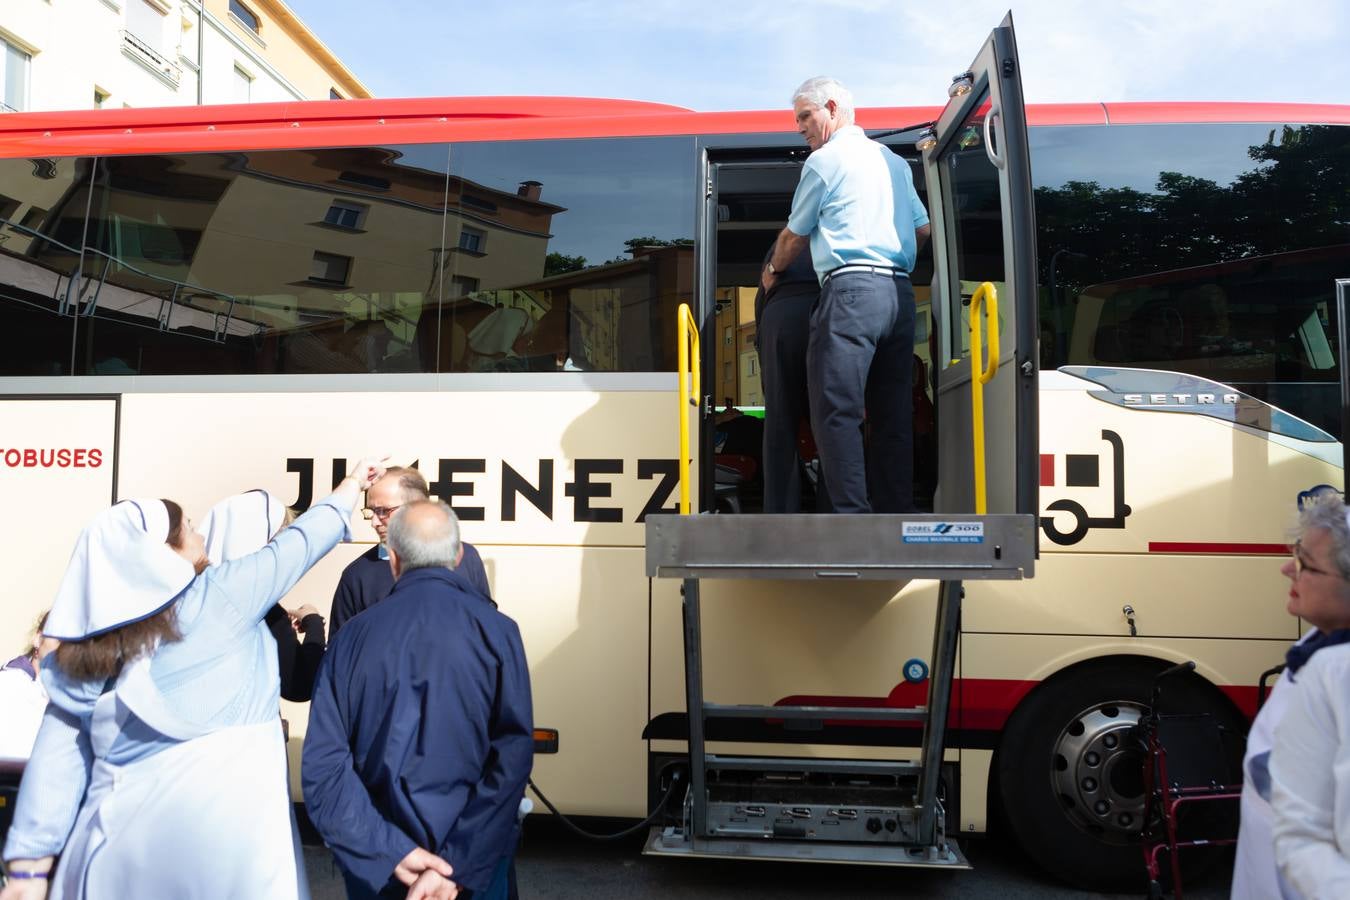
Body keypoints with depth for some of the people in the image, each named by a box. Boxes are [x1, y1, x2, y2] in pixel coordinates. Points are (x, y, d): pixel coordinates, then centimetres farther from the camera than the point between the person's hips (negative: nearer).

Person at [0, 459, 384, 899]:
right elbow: (299, 541, 7)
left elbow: (58, 756, 4)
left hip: (123, 832, 4)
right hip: (224, 825, -4)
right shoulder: (222, 595, -5)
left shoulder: (81, 648, 7)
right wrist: (354, 482, 21)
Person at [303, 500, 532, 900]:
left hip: (375, 863, 2)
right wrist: (456, 867, -19)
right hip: (473, 854, -2)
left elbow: (323, 765, -12)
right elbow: (512, 758, -20)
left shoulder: (352, 635, -6)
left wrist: (390, 852, -14)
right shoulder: (496, 631, -12)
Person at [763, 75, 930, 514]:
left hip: (852, 290, -8)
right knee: (892, 416, 6)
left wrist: (772, 271, 29)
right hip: (900, 293, 8)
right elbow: (923, 229, 27)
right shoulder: (894, 161, 24)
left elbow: (795, 236, 11)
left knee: (836, 412, -10)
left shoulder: (824, 159, 3)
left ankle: (853, 518, -17)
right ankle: (897, 515, 6)